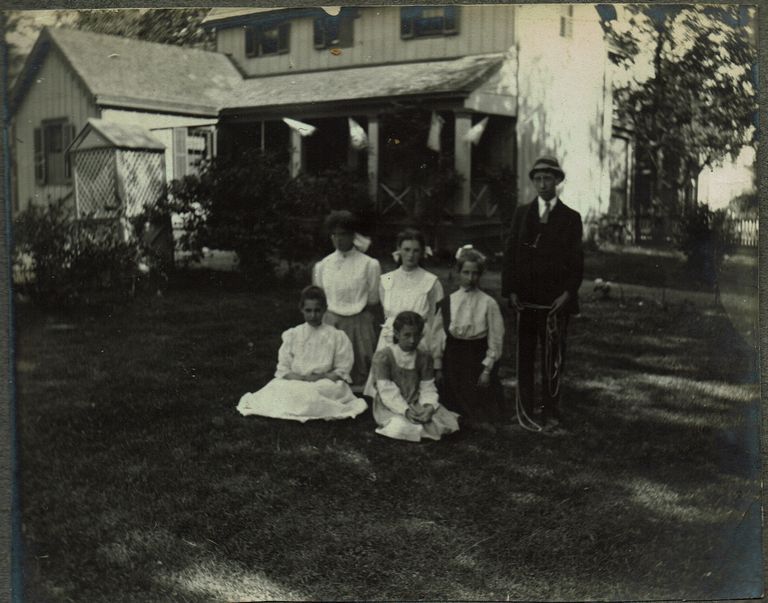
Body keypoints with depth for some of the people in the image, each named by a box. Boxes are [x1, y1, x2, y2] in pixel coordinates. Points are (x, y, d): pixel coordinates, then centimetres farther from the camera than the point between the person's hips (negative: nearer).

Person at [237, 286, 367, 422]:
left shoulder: (337, 337, 5)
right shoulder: (292, 335, 11)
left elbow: (342, 371, 4)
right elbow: (282, 370, 6)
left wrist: (322, 377, -15)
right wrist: (301, 378, -15)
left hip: (326, 384, -2)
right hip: (295, 383, 3)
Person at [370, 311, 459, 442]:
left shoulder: (424, 358, 3)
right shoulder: (382, 356, -12)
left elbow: (428, 388, -1)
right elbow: (386, 390, -17)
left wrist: (429, 406, -23)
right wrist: (405, 410, -28)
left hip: (416, 405, 4)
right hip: (390, 407, -4)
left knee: (448, 424, -16)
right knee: (402, 428, -36)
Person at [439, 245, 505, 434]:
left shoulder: (488, 303, -7)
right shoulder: (448, 302, 0)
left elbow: (495, 340, -5)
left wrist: (487, 369, -8)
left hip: (479, 359, -2)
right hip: (454, 359, 2)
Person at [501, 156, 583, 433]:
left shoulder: (571, 218, 8)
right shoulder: (521, 214, 12)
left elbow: (577, 261, 5)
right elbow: (510, 254, 8)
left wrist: (568, 293, -8)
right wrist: (511, 290, -2)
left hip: (556, 299, -1)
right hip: (525, 297, 2)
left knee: (553, 359, -1)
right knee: (524, 356, 3)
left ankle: (551, 414, 6)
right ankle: (525, 412, 10)